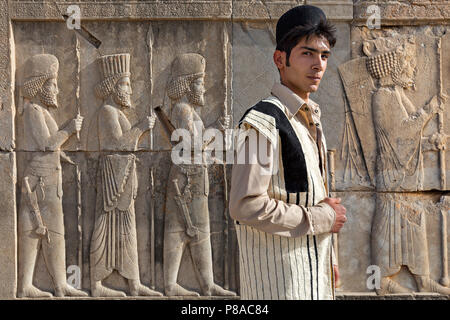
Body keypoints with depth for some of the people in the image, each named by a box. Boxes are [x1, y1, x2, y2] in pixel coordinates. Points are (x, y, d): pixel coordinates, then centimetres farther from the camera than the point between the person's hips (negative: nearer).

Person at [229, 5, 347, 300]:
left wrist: (327, 261, 18)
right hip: (279, 277, -8)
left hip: (315, 273, 8)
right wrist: (322, 218, -15)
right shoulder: (262, 121, -15)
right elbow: (246, 207, -24)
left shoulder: (310, 120, 13)